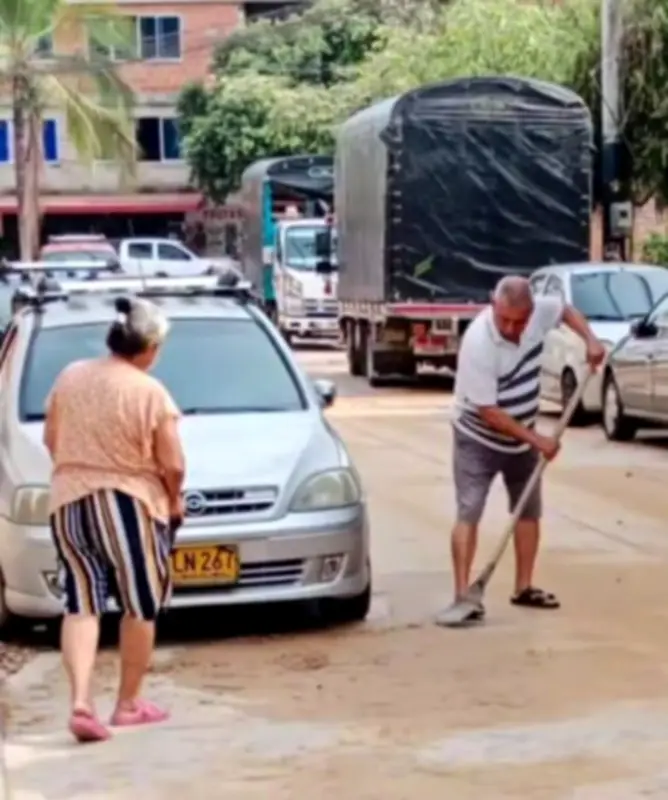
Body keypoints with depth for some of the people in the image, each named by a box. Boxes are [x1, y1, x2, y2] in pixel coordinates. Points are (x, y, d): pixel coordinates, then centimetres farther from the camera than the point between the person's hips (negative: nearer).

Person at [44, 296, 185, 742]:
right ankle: (129, 704, 18)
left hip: (69, 501, 5)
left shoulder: (70, 377, 2)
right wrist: (174, 500, 7)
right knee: (140, 607, 11)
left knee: (81, 604, 6)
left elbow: (51, 441, 10)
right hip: (130, 505, -4)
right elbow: (172, 464, -11)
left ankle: (81, 702, -9)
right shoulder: (150, 392, -13)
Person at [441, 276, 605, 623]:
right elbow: (488, 412, -29)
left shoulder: (538, 311, -17)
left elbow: (565, 310, 9)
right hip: (478, 439, -7)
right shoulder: (478, 343, -33)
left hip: (522, 438, 7)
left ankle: (523, 588, 24)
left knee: (529, 511, 13)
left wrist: (589, 339, -9)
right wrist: (536, 439, -25)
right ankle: (463, 594, -14)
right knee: (469, 513, -13)